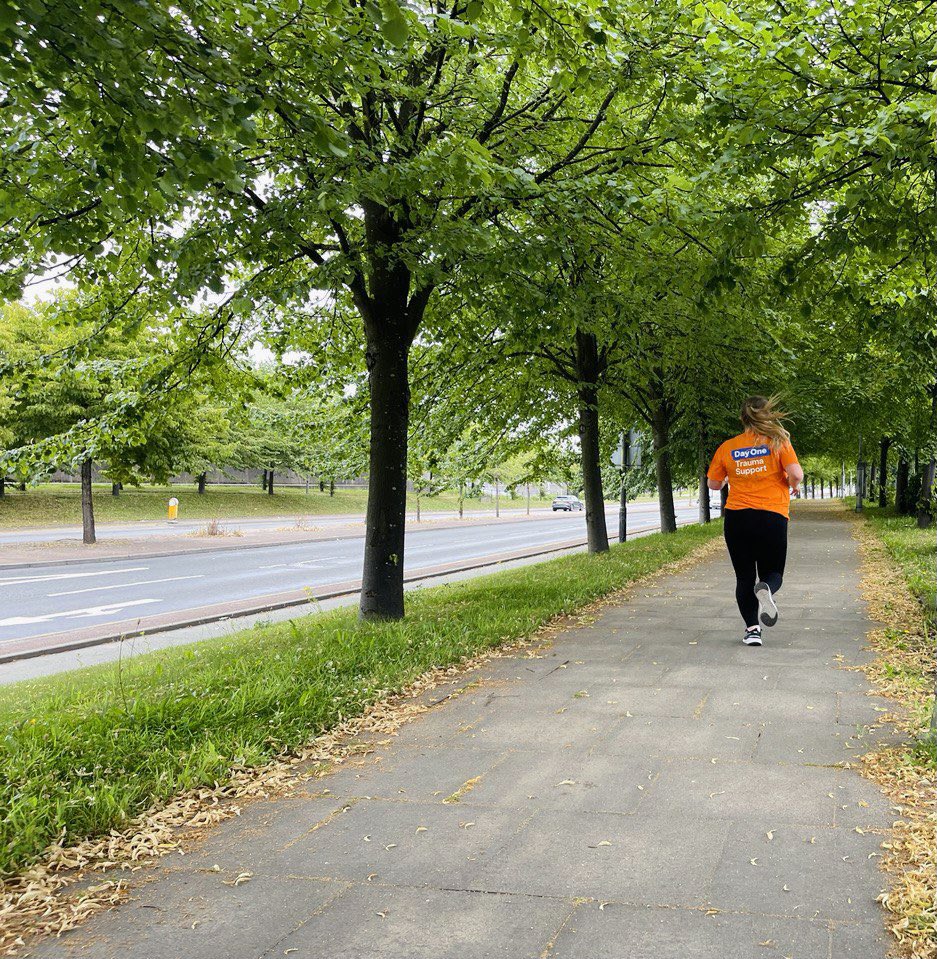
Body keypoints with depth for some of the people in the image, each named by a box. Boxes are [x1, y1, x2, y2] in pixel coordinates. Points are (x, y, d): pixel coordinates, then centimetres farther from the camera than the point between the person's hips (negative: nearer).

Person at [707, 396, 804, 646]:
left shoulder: (727, 447, 4)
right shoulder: (777, 442, -2)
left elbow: (713, 484, 11)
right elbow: (796, 474, -13)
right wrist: (792, 485, 8)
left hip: (736, 517, 1)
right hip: (772, 517, -1)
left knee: (744, 577, 11)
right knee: (773, 573, 13)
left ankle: (752, 628, 1)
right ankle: (765, 589, -22)